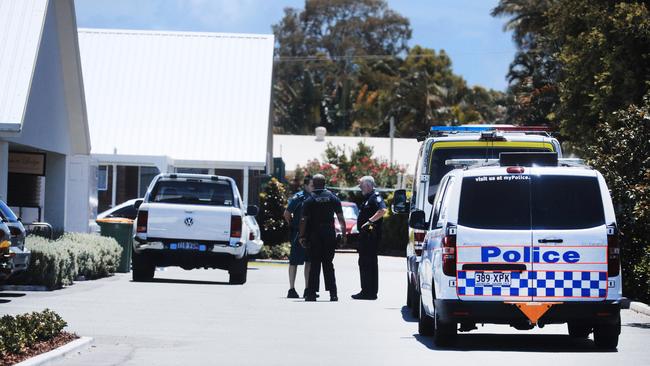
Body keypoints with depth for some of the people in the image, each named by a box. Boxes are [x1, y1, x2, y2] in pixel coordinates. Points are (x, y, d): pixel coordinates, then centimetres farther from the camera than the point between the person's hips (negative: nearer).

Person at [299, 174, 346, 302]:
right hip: (330, 235, 2)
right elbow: (341, 218, 2)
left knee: (315, 264, 1)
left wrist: (302, 236, -1)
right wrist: (344, 233, 9)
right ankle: (333, 293, 2)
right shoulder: (333, 198, 3)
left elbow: (304, 220, -6)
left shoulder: (309, 200, -3)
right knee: (328, 264, 8)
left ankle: (312, 293, -3)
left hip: (314, 235, -2)